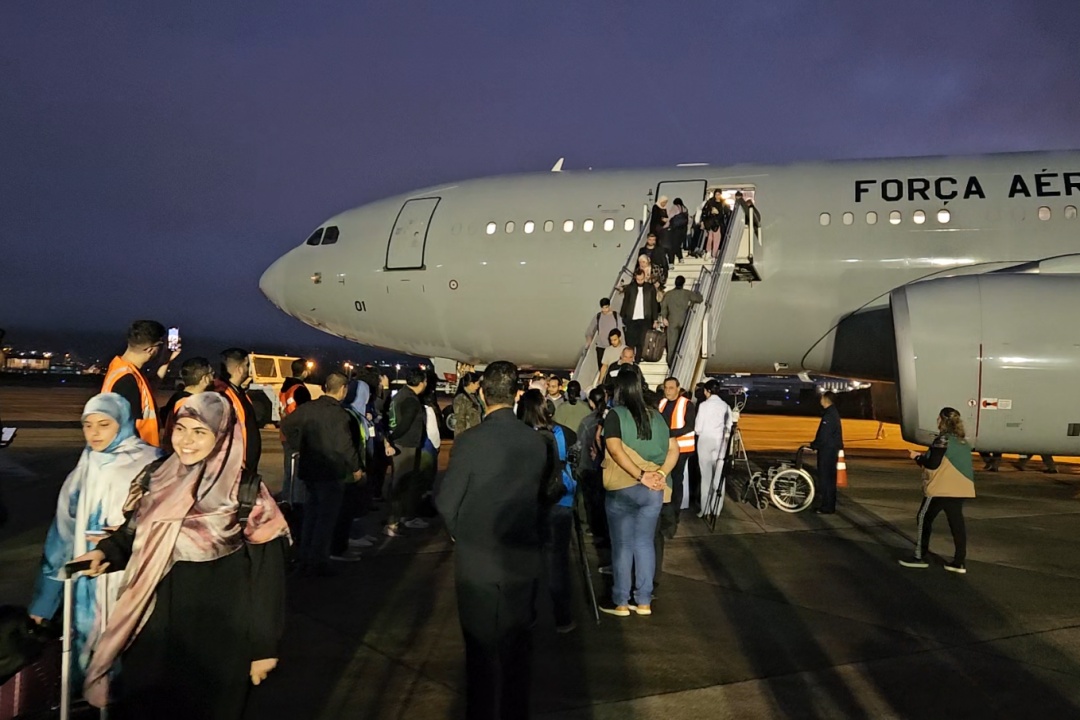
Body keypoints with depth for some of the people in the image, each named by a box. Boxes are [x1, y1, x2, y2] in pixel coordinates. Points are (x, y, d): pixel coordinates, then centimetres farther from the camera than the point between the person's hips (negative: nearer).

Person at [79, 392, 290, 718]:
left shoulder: (248, 493, -15)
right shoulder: (155, 479, -1)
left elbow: (266, 572, -13)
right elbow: (135, 534, 12)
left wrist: (263, 645, -11)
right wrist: (106, 551, -10)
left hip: (218, 633, -4)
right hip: (156, 622, 5)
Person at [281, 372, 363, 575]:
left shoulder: (308, 407, 1)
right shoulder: (339, 413, -19)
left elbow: (287, 424, 8)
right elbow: (344, 445, -19)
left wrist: (299, 446, 13)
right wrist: (356, 467, -6)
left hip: (309, 470, 7)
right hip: (332, 472, -7)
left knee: (311, 514, 18)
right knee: (326, 518, 3)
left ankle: (305, 560, 25)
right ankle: (318, 563, 7)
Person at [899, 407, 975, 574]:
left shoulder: (942, 440, -13)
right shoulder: (963, 442, 13)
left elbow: (933, 464, -17)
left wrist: (917, 457, -1)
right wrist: (925, 457, 18)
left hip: (942, 489, -7)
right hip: (960, 488, 8)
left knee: (924, 517, 4)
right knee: (957, 522, 8)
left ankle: (920, 557, 8)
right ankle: (959, 562, 8)